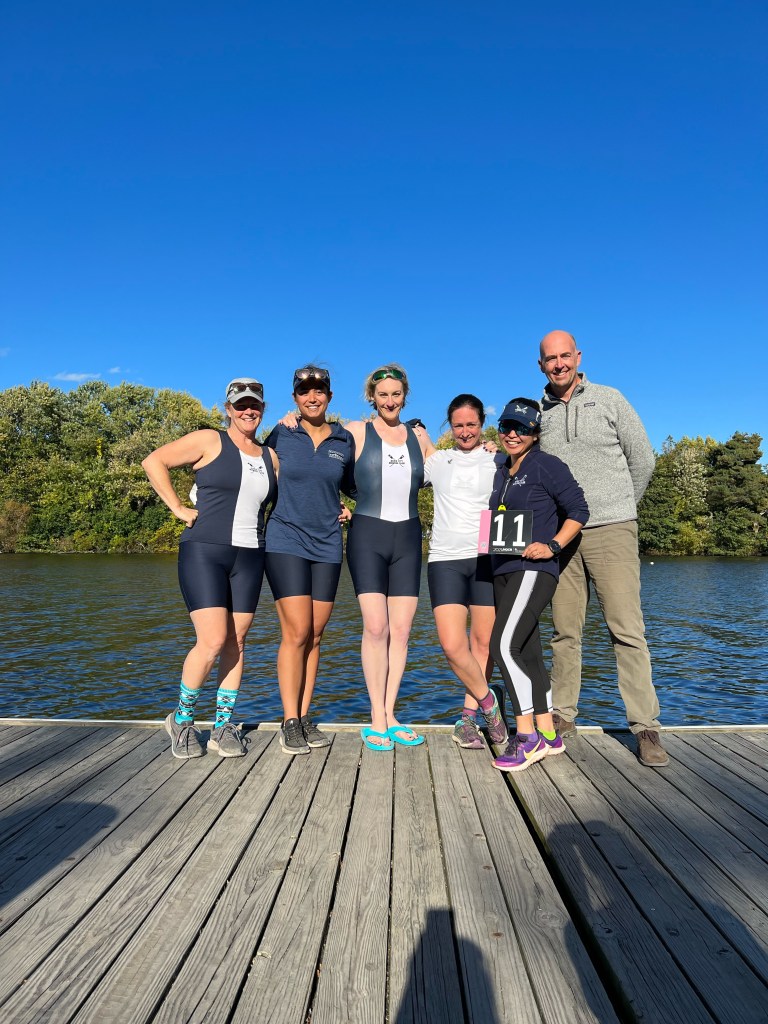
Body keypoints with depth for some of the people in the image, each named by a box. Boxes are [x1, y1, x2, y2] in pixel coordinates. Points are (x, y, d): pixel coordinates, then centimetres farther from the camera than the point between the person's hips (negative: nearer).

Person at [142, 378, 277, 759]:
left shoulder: (270, 458, 15)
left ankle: (223, 727, 20)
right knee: (212, 642, -10)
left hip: (248, 558, 5)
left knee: (236, 643, 6)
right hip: (204, 552, -5)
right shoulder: (209, 441, 0)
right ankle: (182, 719, 14)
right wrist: (178, 507, -8)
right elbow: (153, 461, -3)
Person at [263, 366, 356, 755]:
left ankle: (305, 718, 17)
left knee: (314, 635, 6)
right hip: (286, 540, -3)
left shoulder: (345, 440, 7)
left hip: (327, 544, 3)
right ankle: (289, 722, 3)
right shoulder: (281, 435, 1)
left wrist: (349, 509, 3)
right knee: (297, 632, -9)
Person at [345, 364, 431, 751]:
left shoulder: (418, 437, 14)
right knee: (375, 626, -11)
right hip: (367, 535, -3)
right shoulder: (356, 432, 4)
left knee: (401, 630, 2)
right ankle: (376, 721, 1)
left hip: (407, 538, 4)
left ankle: (390, 716, 13)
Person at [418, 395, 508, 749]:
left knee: (484, 641, 2)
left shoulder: (498, 462, 12)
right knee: (452, 644, -9)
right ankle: (487, 702, 15)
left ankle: (468, 717, 18)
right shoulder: (437, 461, 14)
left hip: (487, 557, 0)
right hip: (445, 558, 0)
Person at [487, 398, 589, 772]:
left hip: (533, 569, -8)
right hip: (503, 571, 8)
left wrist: (552, 545, -16)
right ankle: (548, 735, 20)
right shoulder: (501, 474, 18)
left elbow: (579, 511, -6)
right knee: (527, 653, 10)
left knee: (504, 645, -19)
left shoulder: (546, 465, -4)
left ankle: (527, 736, -8)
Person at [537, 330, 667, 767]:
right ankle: (564, 715, 18)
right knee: (565, 631, 7)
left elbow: (643, 461, 10)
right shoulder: (536, 413, 11)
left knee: (627, 628, -4)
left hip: (611, 531, -2)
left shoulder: (609, 400, 5)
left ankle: (646, 727, 4)